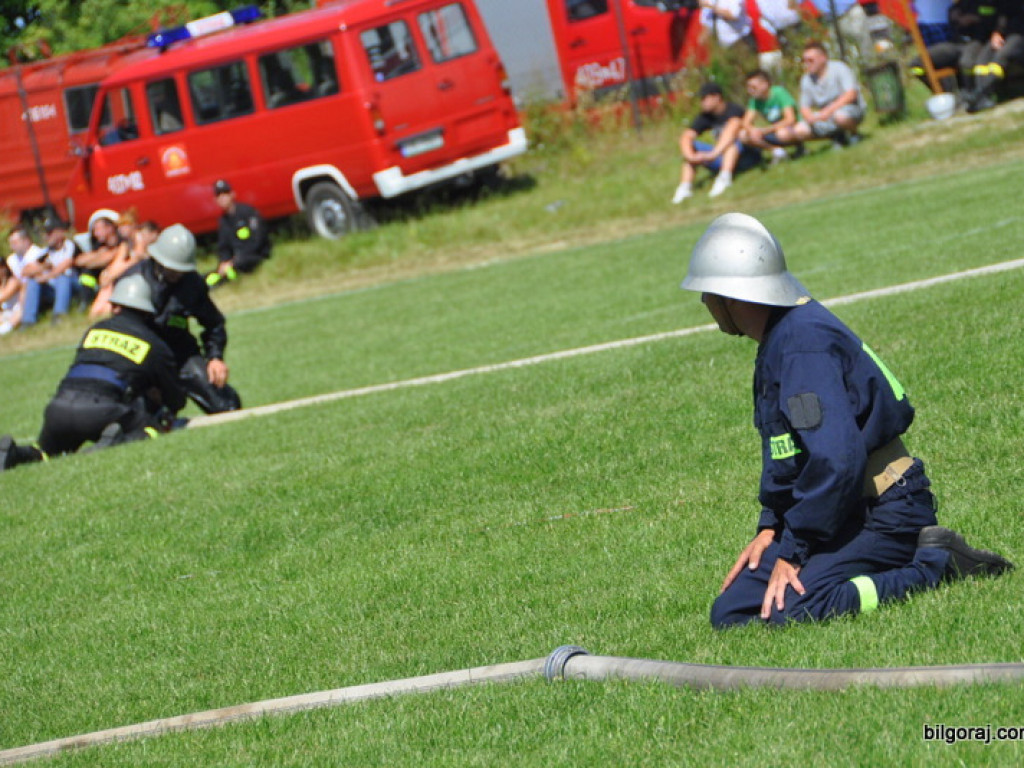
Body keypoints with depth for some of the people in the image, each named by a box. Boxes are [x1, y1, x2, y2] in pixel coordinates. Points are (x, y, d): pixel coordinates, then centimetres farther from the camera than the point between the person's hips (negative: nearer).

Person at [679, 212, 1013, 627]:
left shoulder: (802, 344, -19)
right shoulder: (775, 343, 14)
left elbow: (836, 461, -26)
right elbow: (783, 450, 23)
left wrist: (791, 550, -20)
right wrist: (771, 527, 11)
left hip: (884, 513, -11)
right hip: (848, 514, 11)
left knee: (787, 608, -29)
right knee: (730, 612, 1)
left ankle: (937, 565, -11)